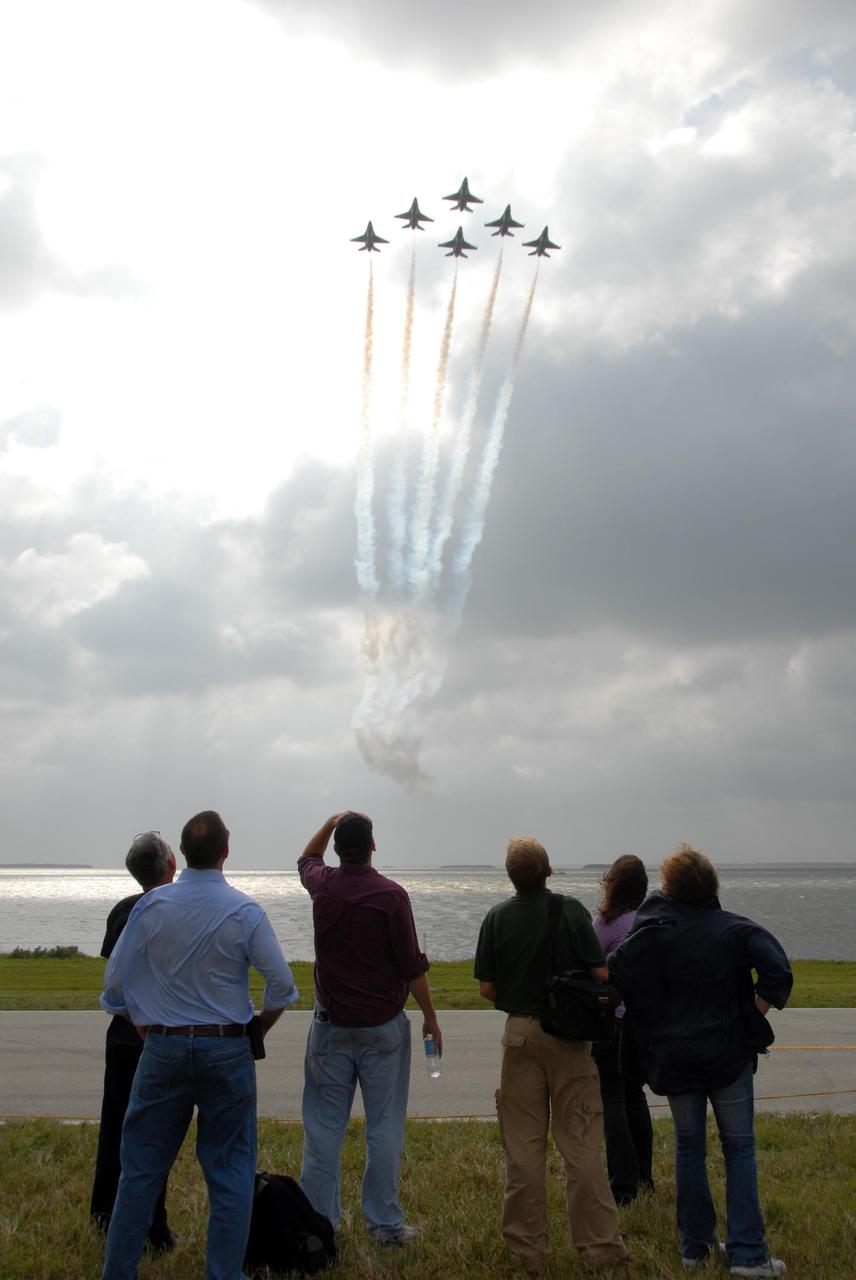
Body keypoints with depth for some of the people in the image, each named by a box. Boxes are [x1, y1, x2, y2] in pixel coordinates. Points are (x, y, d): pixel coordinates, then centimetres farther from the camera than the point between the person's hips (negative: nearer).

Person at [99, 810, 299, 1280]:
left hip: (163, 1048, 2)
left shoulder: (151, 906, -4)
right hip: (227, 1050, -2)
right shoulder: (244, 911, -9)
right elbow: (282, 985, -7)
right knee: (230, 1172, 9)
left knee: (141, 1168, 13)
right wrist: (259, 1030, 10)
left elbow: (115, 984, 1)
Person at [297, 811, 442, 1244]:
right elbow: (412, 966, -9)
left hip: (331, 1025, 3)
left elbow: (306, 859, 24)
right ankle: (385, 1222, 12)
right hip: (383, 1026, -3)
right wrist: (430, 1018, 2)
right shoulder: (390, 895, -14)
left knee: (323, 1125, 10)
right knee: (384, 1126, 6)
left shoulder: (323, 886, -3)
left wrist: (331, 823, 25)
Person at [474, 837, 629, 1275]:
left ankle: (529, 1251, 15)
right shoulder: (570, 910, -9)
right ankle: (599, 1245, 13)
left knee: (523, 1147, 8)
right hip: (569, 1035, -1)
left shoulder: (496, 917, -3)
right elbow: (600, 974, -9)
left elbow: (486, 988, -1)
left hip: (519, 1033, 2)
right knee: (581, 1144, 6)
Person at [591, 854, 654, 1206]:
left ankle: (623, 1183, 0)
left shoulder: (606, 921, -16)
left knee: (611, 1098, 1)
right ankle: (643, 1174, 28)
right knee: (634, 1092, 19)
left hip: (612, 1018, -6)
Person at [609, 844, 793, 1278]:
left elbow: (612, 973, -14)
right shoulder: (736, 930, -10)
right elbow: (778, 973, -19)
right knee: (739, 1148, 9)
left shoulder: (651, 933, -9)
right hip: (729, 1055, -1)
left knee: (689, 1147, 13)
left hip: (674, 1058, 1)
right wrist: (753, 1014, -7)